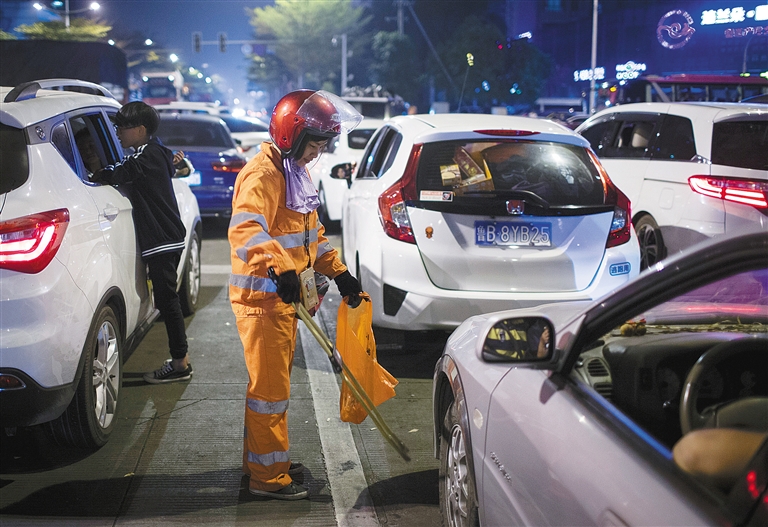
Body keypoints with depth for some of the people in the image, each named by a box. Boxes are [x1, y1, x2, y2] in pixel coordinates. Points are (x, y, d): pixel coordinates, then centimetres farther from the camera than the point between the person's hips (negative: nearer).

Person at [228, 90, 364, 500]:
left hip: (284, 297, 10)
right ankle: (268, 477, 6)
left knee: (273, 383, 19)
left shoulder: (295, 175, 15)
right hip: (261, 298, -10)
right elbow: (244, 229, -36)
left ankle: (259, 458, 33)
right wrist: (277, 268, -49)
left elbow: (312, 233, 24)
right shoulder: (262, 175, -19)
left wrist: (338, 273, 17)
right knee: (270, 388, -4)